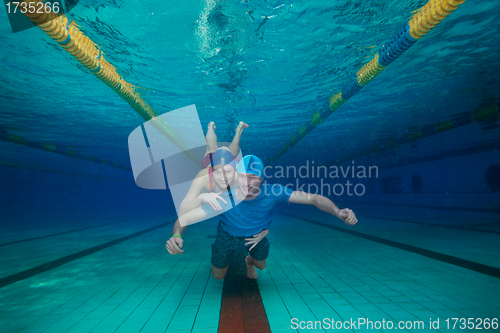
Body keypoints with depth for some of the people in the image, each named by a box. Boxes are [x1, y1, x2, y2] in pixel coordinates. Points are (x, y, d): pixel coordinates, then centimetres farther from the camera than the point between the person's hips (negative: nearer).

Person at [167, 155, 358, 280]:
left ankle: (249, 261, 60)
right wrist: (177, 235, -58)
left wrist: (338, 213, -49)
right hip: (228, 235, -1)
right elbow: (185, 218, -36)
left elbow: (313, 198, -33)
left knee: (261, 265, 22)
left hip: (257, 235, 1)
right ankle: (228, 255, 49)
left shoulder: (273, 193, -37)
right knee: (218, 276, 15)